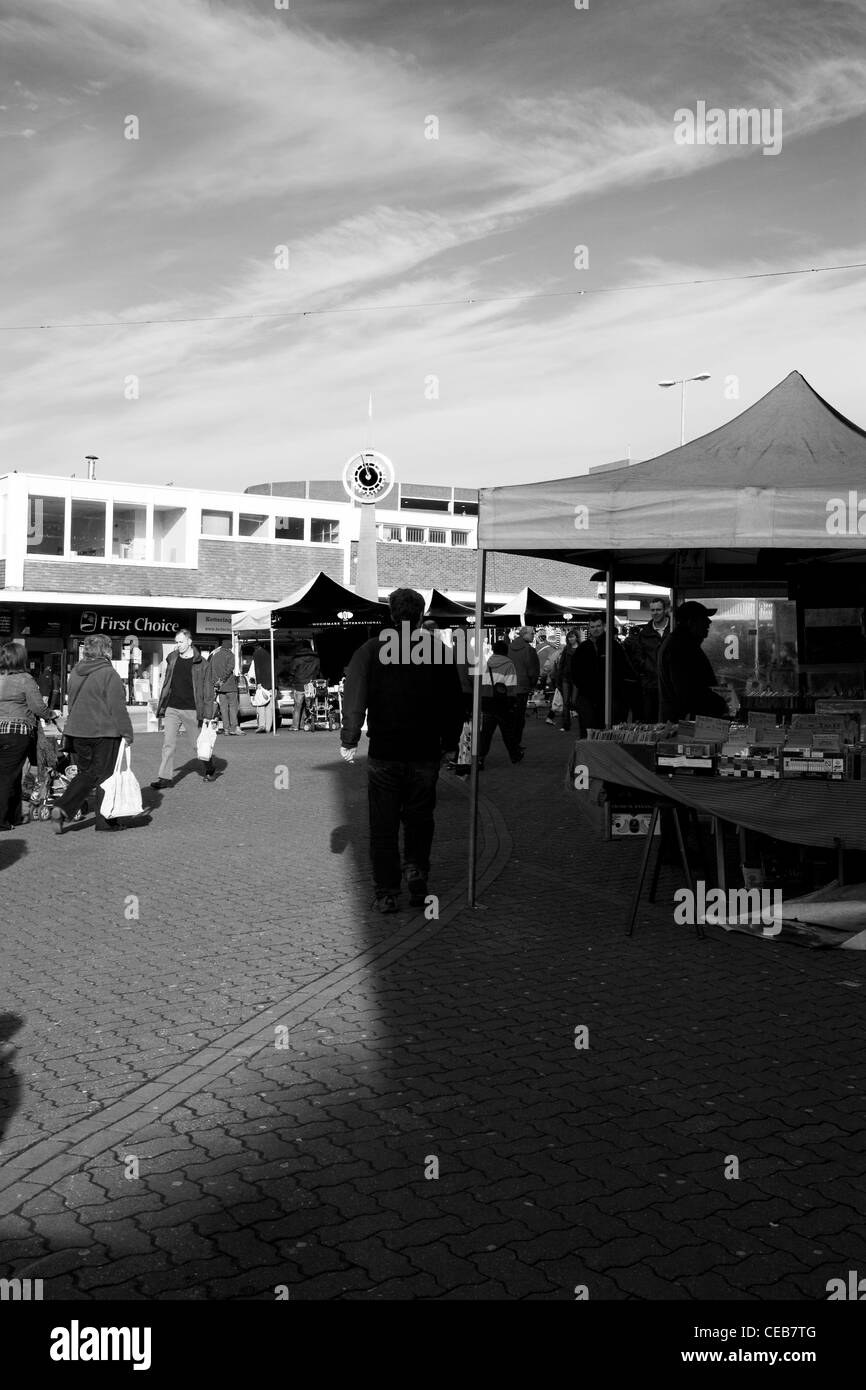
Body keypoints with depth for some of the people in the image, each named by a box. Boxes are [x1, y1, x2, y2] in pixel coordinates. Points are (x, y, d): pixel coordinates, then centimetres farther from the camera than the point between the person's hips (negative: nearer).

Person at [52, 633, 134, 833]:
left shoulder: (76, 672, 9)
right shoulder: (109, 674, -12)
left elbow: (72, 704, 18)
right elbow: (118, 707, -13)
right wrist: (126, 733, -8)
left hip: (77, 732, 6)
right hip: (104, 732, -6)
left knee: (86, 774, 15)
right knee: (104, 775, 4)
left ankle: (62, 809, -2)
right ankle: (105, 821, 10)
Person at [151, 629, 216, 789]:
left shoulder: (200, 663, -5)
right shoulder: (172, 658, 7)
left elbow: (208, 690, -4)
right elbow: (166, 684, 14)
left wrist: (207, 714, -8)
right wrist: (161, 707, 11)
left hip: (191, 710, -3)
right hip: (172, 708, 3)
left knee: (198, 744, 8)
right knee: (168, 744, -3)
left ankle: (209, 768, 31)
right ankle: (165, 777, -1)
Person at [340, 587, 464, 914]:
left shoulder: (371, 650, -3)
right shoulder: (438, 651, 0)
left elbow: (354, 697, -8)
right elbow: (455, 701, 5)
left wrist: (349, 741, -4)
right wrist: (450, 743, 13)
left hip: (384, 754, -1)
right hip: (426, 753, 1)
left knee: (383, 826, 7)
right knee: (419, 819, 17)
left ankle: (386, 895, 9)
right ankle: (416, 870, 1)